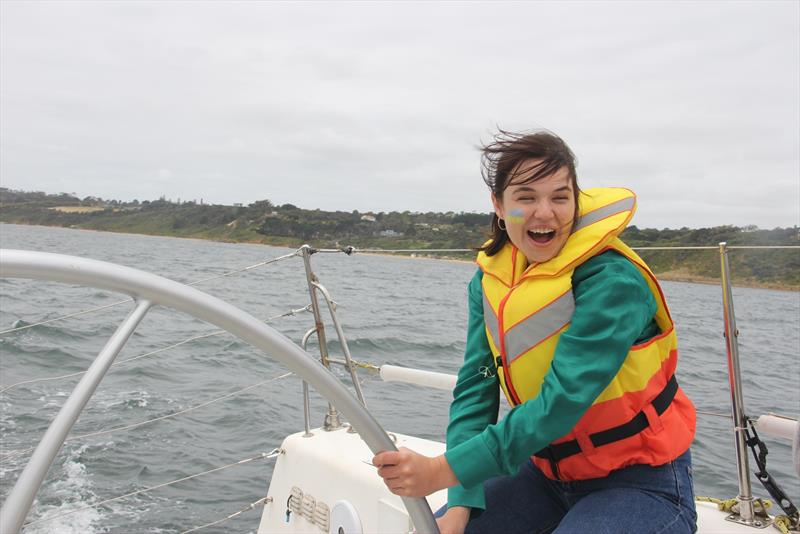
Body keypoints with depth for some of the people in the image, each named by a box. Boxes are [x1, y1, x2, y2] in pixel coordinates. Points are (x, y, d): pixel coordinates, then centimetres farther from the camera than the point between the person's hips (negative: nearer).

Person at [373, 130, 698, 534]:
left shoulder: (613, 281, -23)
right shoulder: (490, 278, -4)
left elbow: (561, 402, -29)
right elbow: (475, 388, -8)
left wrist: (443, 471, -33)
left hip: (641, 482, -5)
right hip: (550, 470, 5)